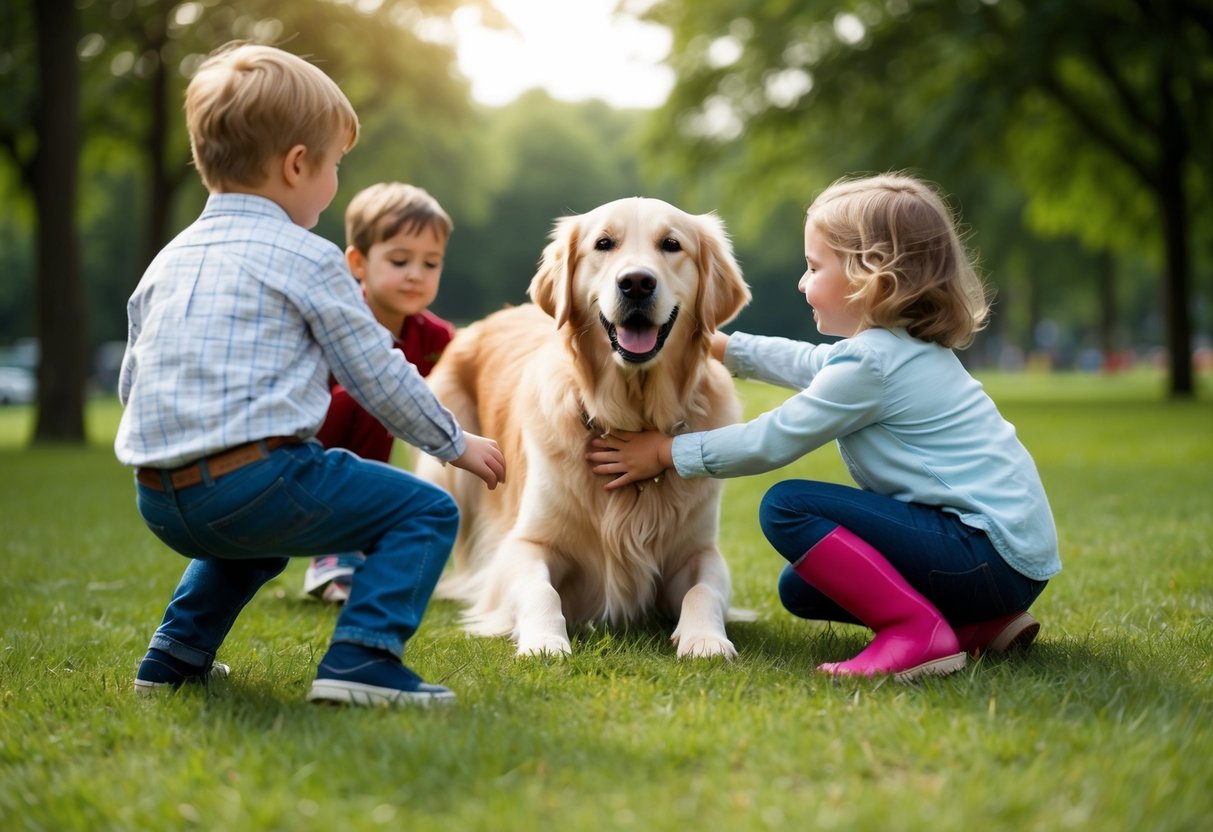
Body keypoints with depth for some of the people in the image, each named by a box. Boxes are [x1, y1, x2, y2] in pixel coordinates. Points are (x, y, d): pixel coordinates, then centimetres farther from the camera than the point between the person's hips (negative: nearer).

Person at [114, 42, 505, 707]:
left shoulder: (168, 261, 18)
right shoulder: (307, 259, -1)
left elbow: (130, 384, 24)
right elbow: (379, 377, 2)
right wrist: (456, 444, 16)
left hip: (157, 501, 8)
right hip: (256, 473, -8)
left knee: (255, 535, 39)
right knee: (426, 511, 0)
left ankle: (176, 653, 29)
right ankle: (361, 657, -16)